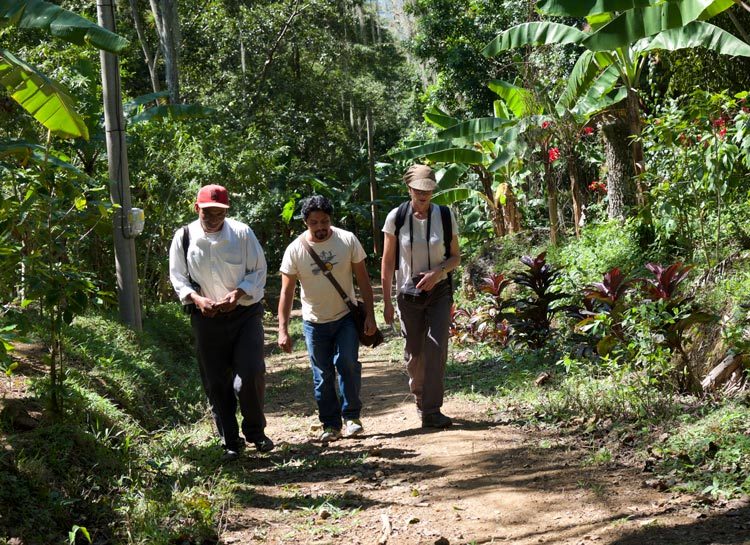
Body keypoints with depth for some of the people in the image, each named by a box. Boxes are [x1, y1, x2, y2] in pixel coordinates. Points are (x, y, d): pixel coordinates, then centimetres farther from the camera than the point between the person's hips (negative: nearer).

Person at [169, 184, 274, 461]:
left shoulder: (242, 233, -6)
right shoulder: (184, 237, -3)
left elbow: (258, 271, -2)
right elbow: (178, 277, 3)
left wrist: (238, 294, -18)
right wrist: (196, 298, -15)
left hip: (245, 313, -1)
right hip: (207, 317, 2)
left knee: (251, 374, -12)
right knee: (216, 382, 5)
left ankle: (255, 431, 12)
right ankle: (230, 442, 20)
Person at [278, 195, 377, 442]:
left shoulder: (347, 240, -9)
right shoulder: (295, 250, -11)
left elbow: (363, 280, -2)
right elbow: (287, 292, -7)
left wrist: (369, 315, -5)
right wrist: (283, 330, -11)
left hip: (346, 317, 0)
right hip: (314, 322, 1)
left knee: (347, 363, -14)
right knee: (322, 376, 5)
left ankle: (351, 415, 4)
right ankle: (331, 425, 18)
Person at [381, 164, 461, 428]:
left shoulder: (445, 216, -5)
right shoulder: (396, 218, -7)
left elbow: (455, 257, 3)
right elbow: (387, 262, -2)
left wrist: (437, 272, -18)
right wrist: (386, 302, -2)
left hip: (439, 291, 0)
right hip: (408, 294, 0)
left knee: (436, 349, -12)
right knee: (413, 353, 9)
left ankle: (431, 412, -9)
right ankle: (419, 399, 34)